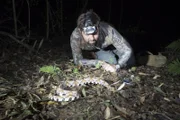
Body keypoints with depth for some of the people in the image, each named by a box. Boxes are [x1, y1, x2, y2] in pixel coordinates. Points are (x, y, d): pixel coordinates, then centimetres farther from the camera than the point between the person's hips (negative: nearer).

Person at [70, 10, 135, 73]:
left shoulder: (108, 31, -44)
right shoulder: (75, 36, -40)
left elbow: (127, 50, -33)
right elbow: (78, 60, -29)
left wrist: (117, 66, -49)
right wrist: (101, 63, -39)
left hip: (112, 45, 0)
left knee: (130, 62, 1)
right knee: (111, 61, -21)